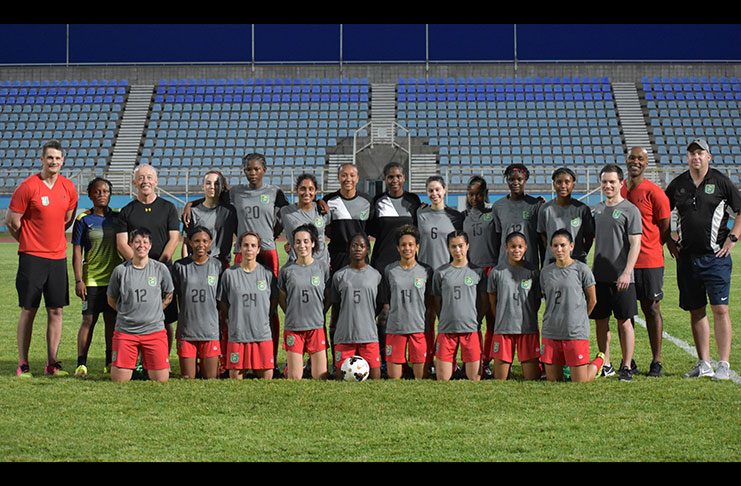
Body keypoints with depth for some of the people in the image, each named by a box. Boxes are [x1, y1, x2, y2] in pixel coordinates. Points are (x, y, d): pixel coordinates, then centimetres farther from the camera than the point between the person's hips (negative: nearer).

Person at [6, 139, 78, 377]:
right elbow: (12, 221, -3)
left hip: (58, 256, 4)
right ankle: (23, 365, 5)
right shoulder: (28, 186, -9)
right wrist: (30, 242, 8)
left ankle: (52, 364, 10)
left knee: (56, 310, 4)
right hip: (32, 257, -4)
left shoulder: (69, 188, 6)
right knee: (28, 310, -1)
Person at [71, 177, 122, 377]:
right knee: (88, 320, -5)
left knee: (112, 320, 7)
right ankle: (81, 363, 0)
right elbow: (77, 252, -2)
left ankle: (110, 362, 16)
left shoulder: (118, 217, 7)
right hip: (92, 279, -3)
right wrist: (78, 280, -8)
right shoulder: (83, 219, -1)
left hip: (115, 278, 3)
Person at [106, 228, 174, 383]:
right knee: (119, 379, -7)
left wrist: (153, 312, 9)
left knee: (161, 379, -5)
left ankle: (147, 364, 24)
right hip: (125, 330, 0)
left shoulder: (161, 269, 2)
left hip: (155, 330, 0)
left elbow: (168, 296, 15)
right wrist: (129, 314, 7)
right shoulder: (120, 270, 0)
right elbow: (111, 300, 12)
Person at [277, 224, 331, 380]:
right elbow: (281, 298, 11)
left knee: (321, 377, -1)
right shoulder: (286, 270, 2)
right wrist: (294, 315, 5)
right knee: (294, 378, -1)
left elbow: (329, 297, 12)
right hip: (293, 328, -1)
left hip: (317, 327, 1)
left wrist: (317, 314, 6)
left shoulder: (323, 267, 4)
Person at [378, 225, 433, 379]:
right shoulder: (390, 270, 7)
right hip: (394, 327, 0)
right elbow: (386, 301, 11)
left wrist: (430, 324, 2)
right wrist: (385, 313, -1)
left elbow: (430, 302, 9)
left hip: (419, 327, 0)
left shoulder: (426, 271, 6)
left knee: (421, 375, -3)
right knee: (393, 376, 0)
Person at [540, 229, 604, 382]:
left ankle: (599, 361, 27)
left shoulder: (581, 269, -3)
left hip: (576, 333, -3)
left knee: (580, 383, -2)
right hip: (550, 333, 4)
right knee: (552, 380, 6)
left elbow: (592, 300, 6)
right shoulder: (546, 271, 7)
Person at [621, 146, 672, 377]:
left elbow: (665, 228, -1)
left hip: (649, 261, -5)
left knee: (651, 309, 0)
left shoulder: (654, 193, -5)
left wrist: (648, 248, -3)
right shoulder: (618, 191, 10)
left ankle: (656, 362, 6)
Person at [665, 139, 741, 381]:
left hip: (716, 255, -4)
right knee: (696, 311, 7)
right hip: (687, 257, 4)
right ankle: (704, 363, 13)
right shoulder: (678, 184, 8)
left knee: (720, 309, -7)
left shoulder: (720, 181, -1)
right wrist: (668, 240, 10)